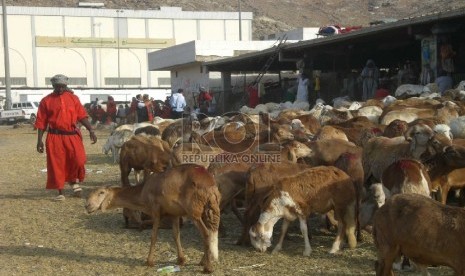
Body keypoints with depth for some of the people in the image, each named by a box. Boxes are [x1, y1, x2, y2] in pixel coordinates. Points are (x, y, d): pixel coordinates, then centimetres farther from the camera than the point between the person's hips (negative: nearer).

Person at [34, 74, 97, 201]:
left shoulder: (73, 98, 8)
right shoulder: (46, 100, 4)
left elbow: (82, 115, 7)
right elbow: (41, 122, 5)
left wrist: (91, 130, -4)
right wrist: (39, 140, 1)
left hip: (72, 135, 1)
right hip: (55, 137, -1)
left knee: (79, 159, -13)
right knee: (57, 164, 1)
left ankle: (73, 180, 16)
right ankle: (60, 192, 12)